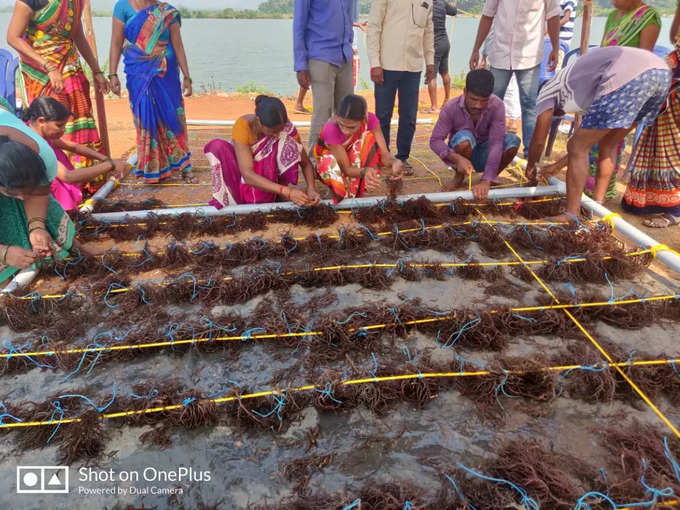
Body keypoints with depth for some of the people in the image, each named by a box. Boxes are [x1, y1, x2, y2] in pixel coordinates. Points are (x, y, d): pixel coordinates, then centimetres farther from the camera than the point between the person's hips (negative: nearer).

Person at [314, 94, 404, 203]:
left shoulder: (370, 120, -25)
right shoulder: (331, 129, -34)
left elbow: (384, 154, -28)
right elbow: (347, 169, -31)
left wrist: (394, 162, -51)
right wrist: (364, 172, -52)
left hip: (356, 161, 3)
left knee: (369, 137, -28)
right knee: (329, 161, -39)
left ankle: (358, 191, -22)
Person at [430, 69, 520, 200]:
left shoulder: (497, 106, -22)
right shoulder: (451, 107, -22)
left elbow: (496, 143, -30)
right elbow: (435, 141, -24)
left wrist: (486, 181, -40)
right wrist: (457, 158, -44)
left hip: (483, 155, 2)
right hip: (461, 156, -1)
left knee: (512, 141, -26)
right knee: (464, 138, -35)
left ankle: (492, 179, -1)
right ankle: (459, 177, -7)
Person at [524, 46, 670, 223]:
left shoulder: (549, 89, 22)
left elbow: (539, 139, 23)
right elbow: (588, 141, 44)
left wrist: (531, 167, 40)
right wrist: (557, 165, 53)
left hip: (629, 78, -8)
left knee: (577, 148, 3)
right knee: (609, 144, 24)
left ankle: (571, 216, 4)